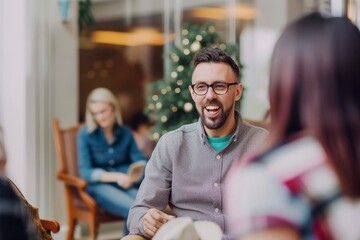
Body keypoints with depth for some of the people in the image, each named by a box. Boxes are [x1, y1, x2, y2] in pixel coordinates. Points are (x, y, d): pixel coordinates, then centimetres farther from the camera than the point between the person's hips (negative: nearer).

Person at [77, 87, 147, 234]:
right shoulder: (85, 134, 0)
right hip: (100, 185, -3)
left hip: (126, 185, 3)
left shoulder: (125, 133, 10)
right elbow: (85, 171, -7)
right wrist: (115, 176, -21)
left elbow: (140, 160, 7)